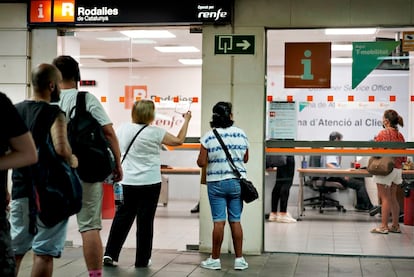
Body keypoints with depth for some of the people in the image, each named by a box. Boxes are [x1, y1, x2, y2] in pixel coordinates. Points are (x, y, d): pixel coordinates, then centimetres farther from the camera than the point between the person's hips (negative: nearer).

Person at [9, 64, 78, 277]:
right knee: (44, 252, 1)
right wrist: (72, 161, -8)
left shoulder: (14, 111, 8)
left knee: (14, 249, 17)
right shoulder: (54, 113, -13)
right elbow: (61, 149, -28)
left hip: (20, 189, 6)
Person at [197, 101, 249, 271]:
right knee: (235, 221, 7)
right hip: (237, 182, 2)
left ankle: (215, 259, 9)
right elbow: (245, 158, 11)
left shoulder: (209, 137, -8)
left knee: (219, 221, 1)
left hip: (216, 182, -2)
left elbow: (201, 163, -8)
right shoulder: (241, 134, 1)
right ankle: (239, 259, 11)